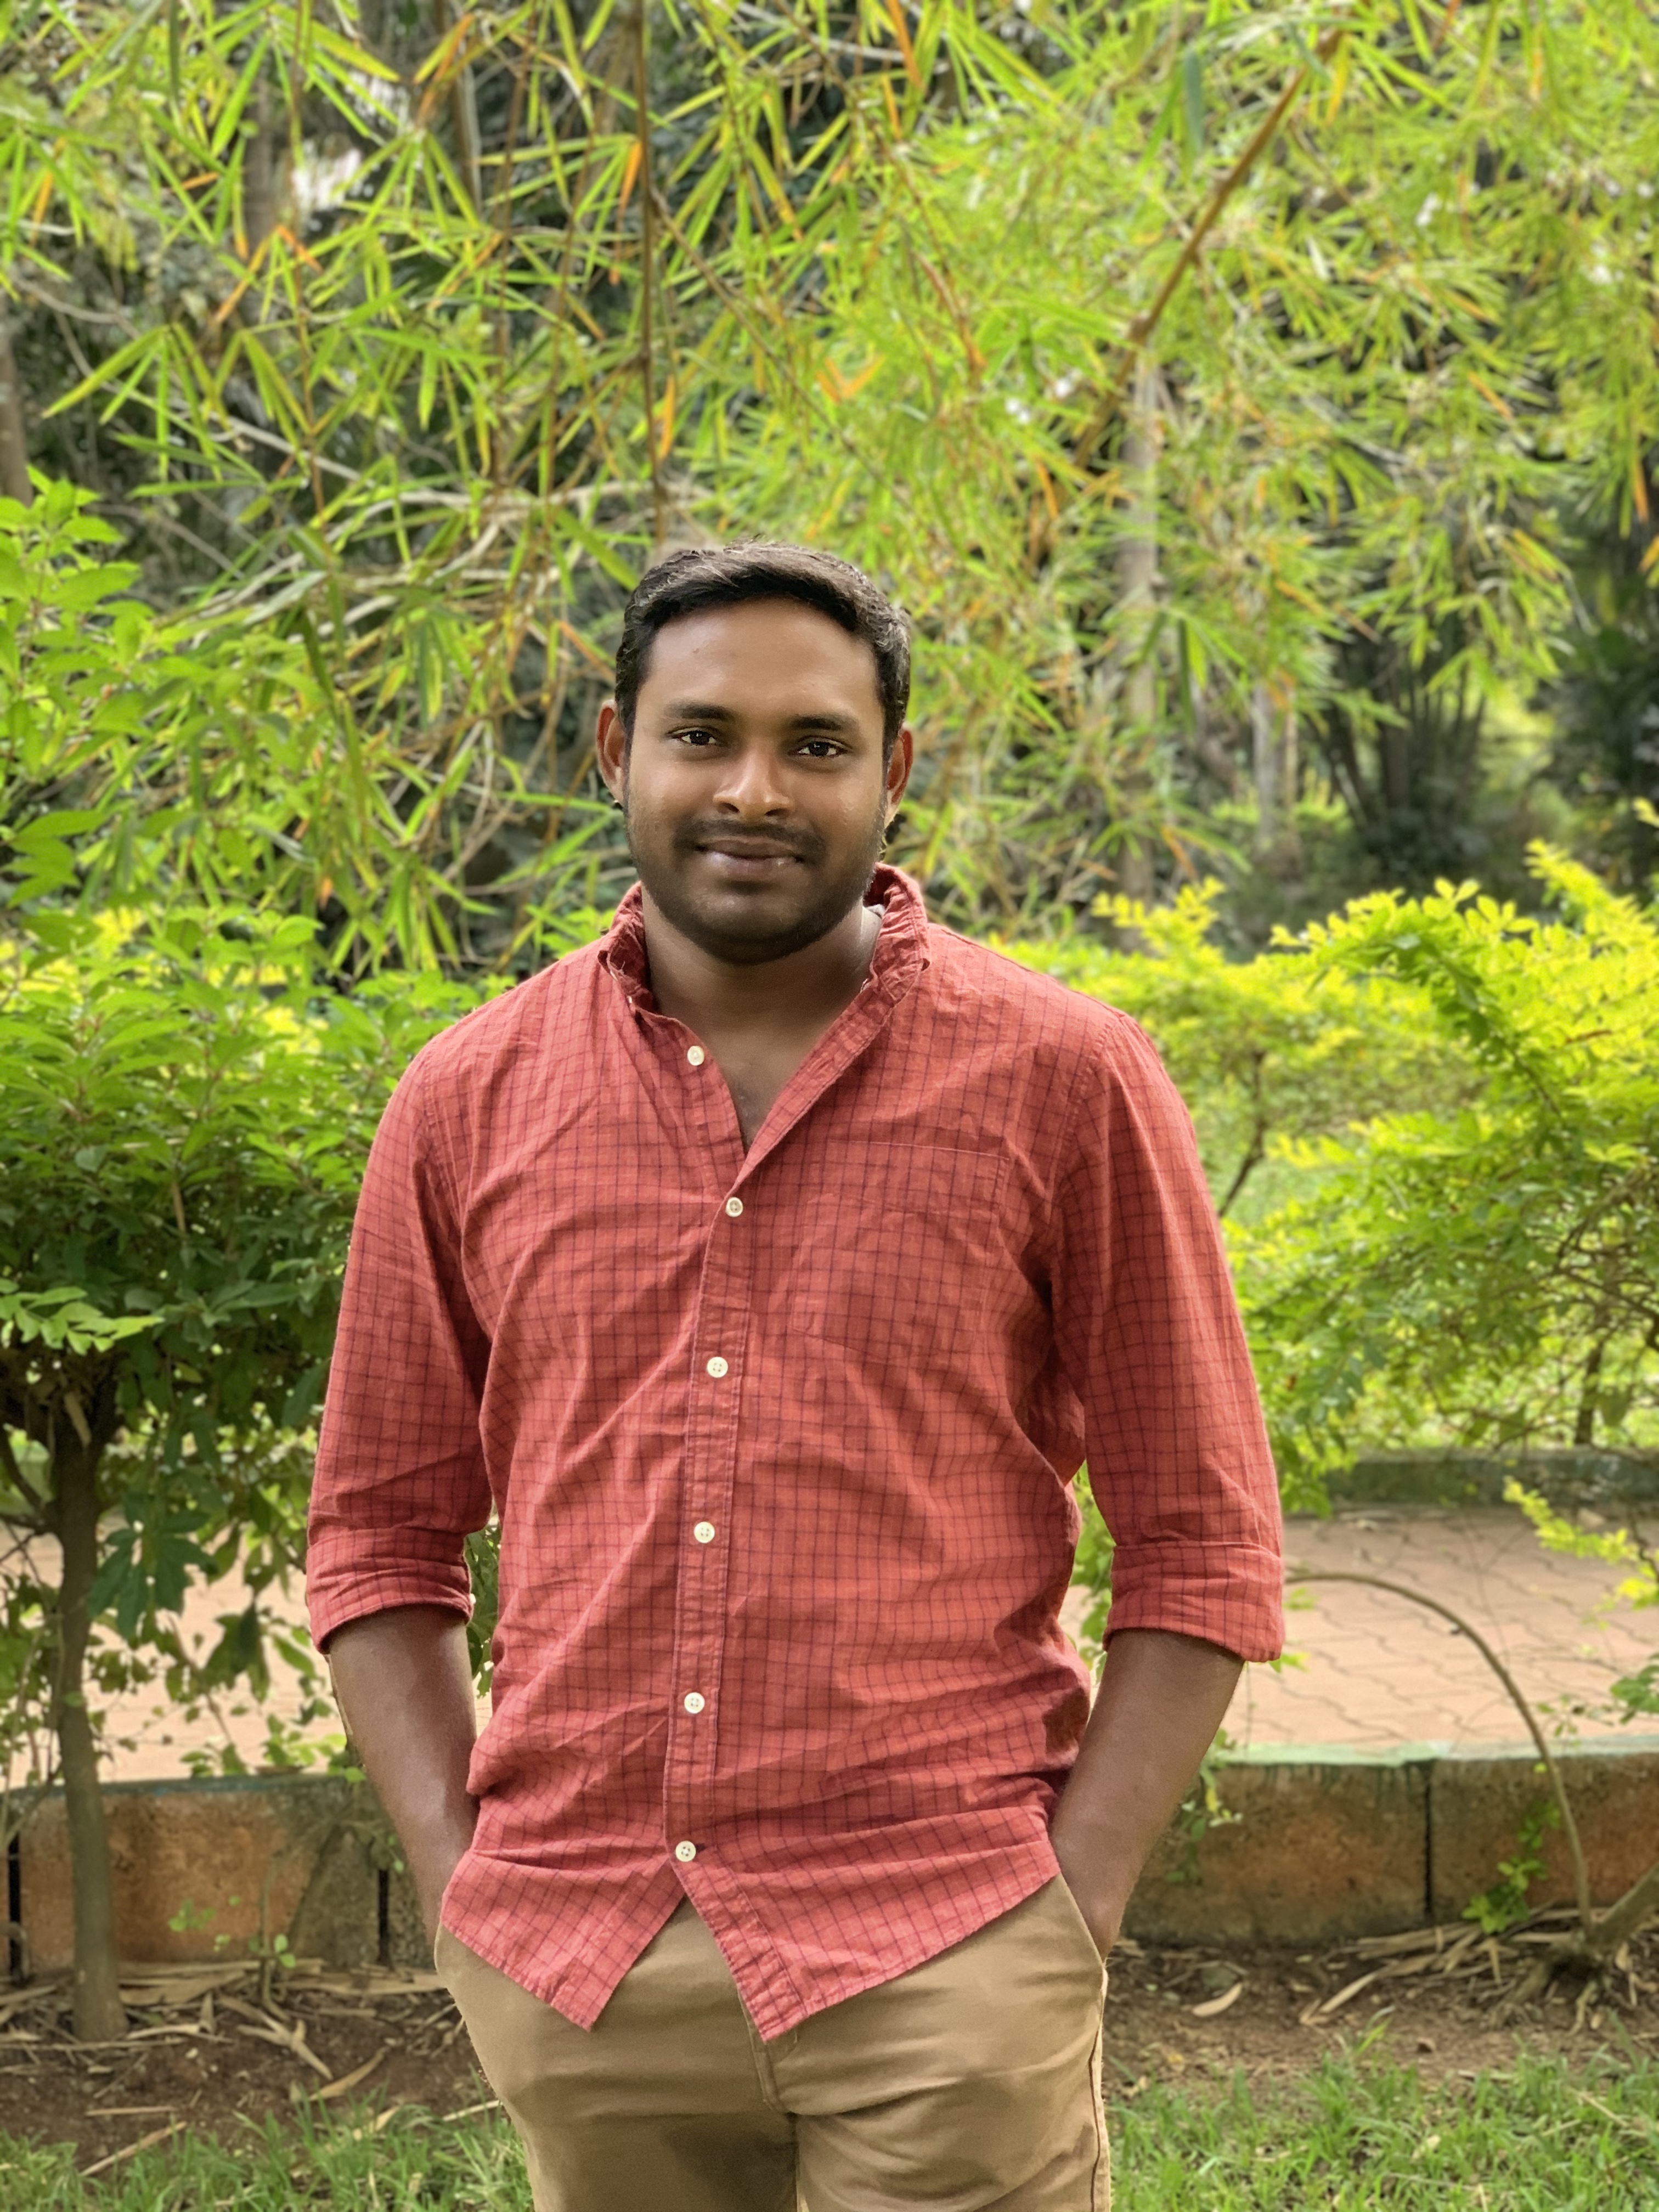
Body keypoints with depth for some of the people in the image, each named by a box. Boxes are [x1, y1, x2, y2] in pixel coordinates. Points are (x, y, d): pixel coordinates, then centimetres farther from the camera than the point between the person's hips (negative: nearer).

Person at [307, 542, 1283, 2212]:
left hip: (931, 1964, -2)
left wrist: (1066, 1914, -6)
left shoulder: (1064, 1081, -1)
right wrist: (461, 1885, 3)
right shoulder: (471, 1102, 6)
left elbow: (1200, 1551, 1)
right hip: (571, 1983, 3)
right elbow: (380, 1536, 13)